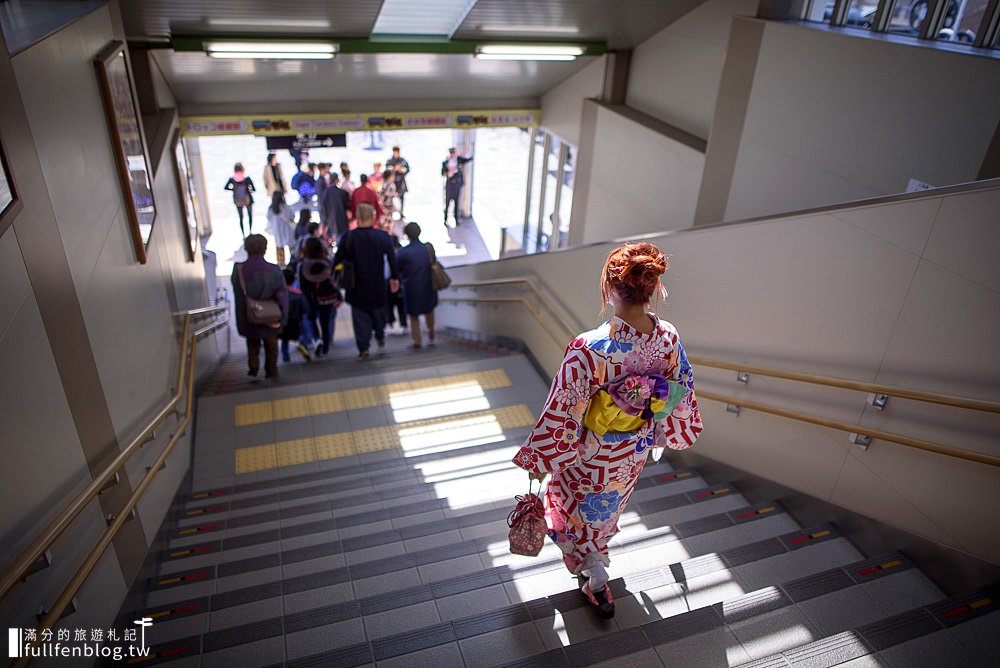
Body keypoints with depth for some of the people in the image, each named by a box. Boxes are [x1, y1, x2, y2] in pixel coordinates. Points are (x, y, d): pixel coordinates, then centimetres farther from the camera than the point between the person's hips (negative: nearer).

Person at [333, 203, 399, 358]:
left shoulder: (348, 237, -12)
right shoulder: (383, 237, -10)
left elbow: (337, 259, -3)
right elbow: (392, 259, -1)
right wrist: (395, 277, 13)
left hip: (357, 286, -1)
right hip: (378, 286, 1)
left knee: (360, 316, 10)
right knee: (378, 312, 24)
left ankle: (363, 347, 10)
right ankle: (380, 337, 39)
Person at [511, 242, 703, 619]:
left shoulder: (588, 350, -38)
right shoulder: (669, 339, -21)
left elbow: (561, 414, -27)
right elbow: (681, 395, -3)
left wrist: (538, 460, -10)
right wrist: (661, 434, 16)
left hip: (591, 456, -5)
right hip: (635, 454, 6)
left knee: (581, 510, 27)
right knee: (608, 506, 35)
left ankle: (596, 581, 40)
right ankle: (594, 556, 64)